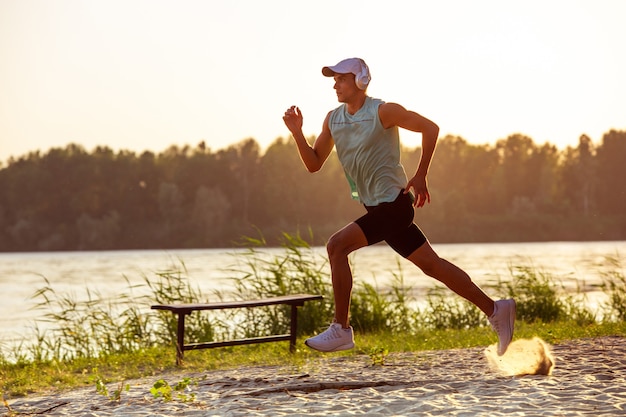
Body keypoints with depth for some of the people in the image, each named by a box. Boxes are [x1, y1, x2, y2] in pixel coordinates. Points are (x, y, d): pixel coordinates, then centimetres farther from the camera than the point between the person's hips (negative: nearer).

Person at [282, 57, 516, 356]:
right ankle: (495, 310, 21)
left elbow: (430, 128, -7)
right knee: (431, 265, 11)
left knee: (337, 246, -19)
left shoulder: (382, 111, -11)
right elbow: (313, 164, 10)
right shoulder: (333, 119, 9)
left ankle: (341, 330, -11)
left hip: (393, 203, -8)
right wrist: (297, 132, -5)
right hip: (377, 208, 8)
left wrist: (420, 176, -9)